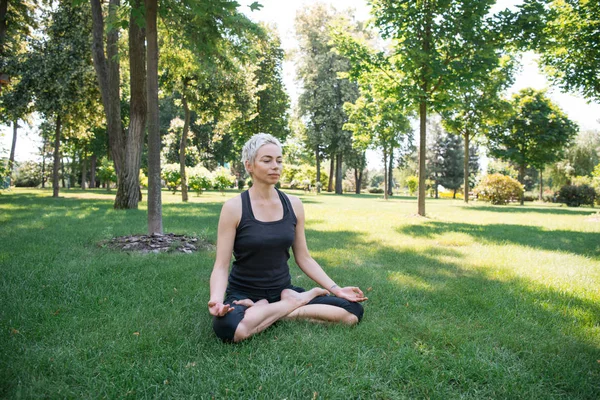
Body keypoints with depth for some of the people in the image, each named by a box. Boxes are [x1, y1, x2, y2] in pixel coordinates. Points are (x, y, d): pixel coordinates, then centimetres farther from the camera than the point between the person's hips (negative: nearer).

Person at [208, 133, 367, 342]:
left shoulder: (293, 205, 1)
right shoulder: (234, 207, -11)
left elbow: (303, 258, 7)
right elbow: (221, 266, -11)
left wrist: (335, 289, -2)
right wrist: (216, 300, -31)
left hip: (283, 291, 3)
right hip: (244, 294, -3)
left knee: (353, 311, -13)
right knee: (228, 326, -39)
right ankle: (297, 301, -14)